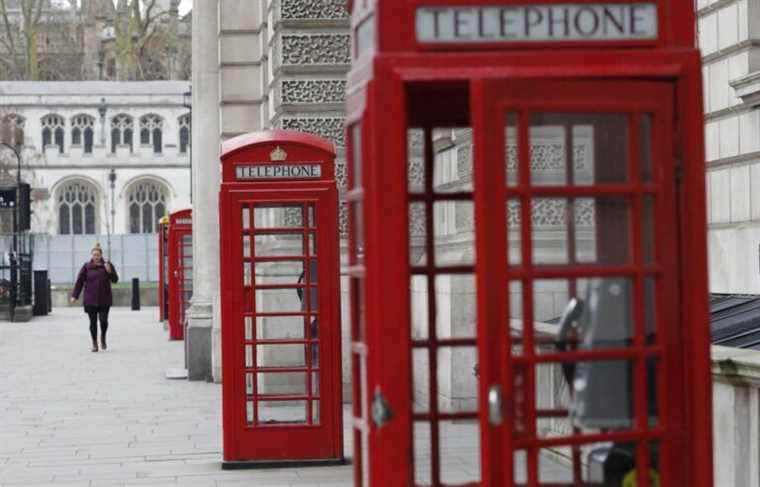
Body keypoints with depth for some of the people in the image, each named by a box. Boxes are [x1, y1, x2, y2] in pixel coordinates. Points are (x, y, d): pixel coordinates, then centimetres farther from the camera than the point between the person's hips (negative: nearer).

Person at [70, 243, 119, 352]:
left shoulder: (107, 265, 3)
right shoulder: (86, 267, 2)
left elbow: (115, 279, 2)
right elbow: (79, 282, 3)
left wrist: (109, 272, -17)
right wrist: (74, 296, -1)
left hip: (104, 299, 0)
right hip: (90, 299, 0)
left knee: (103, 320, -7)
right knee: (93, 322, 2)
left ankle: (103, 337, 22)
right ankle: (94, 343, 15)